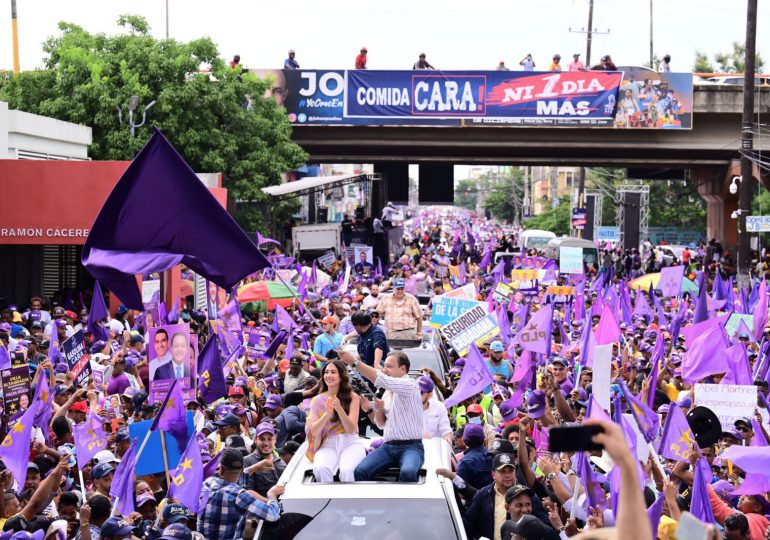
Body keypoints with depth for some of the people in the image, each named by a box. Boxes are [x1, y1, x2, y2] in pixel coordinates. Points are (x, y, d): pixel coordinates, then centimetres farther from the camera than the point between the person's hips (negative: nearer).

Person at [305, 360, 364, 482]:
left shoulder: (352, 397, 6)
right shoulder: (317, 400, 9)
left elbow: (351, 429, -3)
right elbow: (312, 432, 0)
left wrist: (339, 409, -20)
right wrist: (327, 414, -17)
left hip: (350, 443, -1)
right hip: (328, 445, 1)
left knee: (347, 471, -36)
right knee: (321, 469, -35)